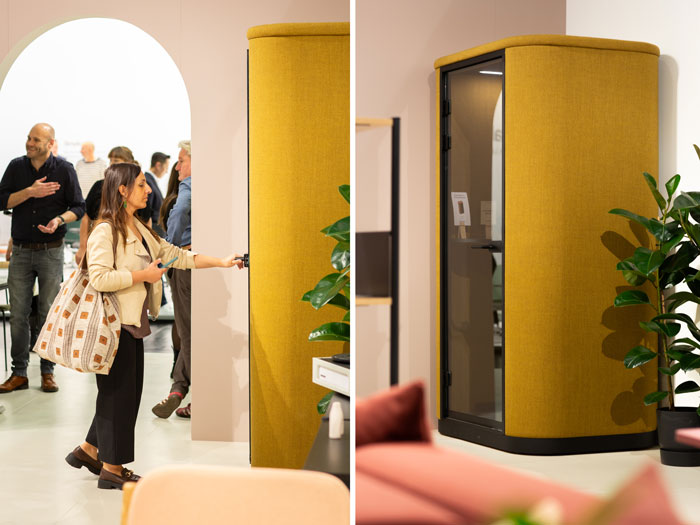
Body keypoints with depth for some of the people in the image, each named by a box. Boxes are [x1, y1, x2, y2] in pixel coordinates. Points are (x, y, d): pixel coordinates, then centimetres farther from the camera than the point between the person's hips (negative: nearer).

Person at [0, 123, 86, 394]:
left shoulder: (64, 169, -1)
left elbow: (78, 207, 1)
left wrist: (59, 220, -18)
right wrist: (30, 192, -14)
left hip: (51, 251, -2)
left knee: (49, 313, 2)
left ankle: (48, 372, 11)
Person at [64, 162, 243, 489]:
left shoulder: (140, 229, 14)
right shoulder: (105, 231, -15)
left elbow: (174, 255, 18)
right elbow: (99, 278, -25)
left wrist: (220, 262, 14)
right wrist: (142, 275, -17)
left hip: (134, 325, 9)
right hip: (115, 325, -9)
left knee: (129, 391, 15)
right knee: (118, 392, -1)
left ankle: (88, 450, 29)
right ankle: (111, 469, 10)